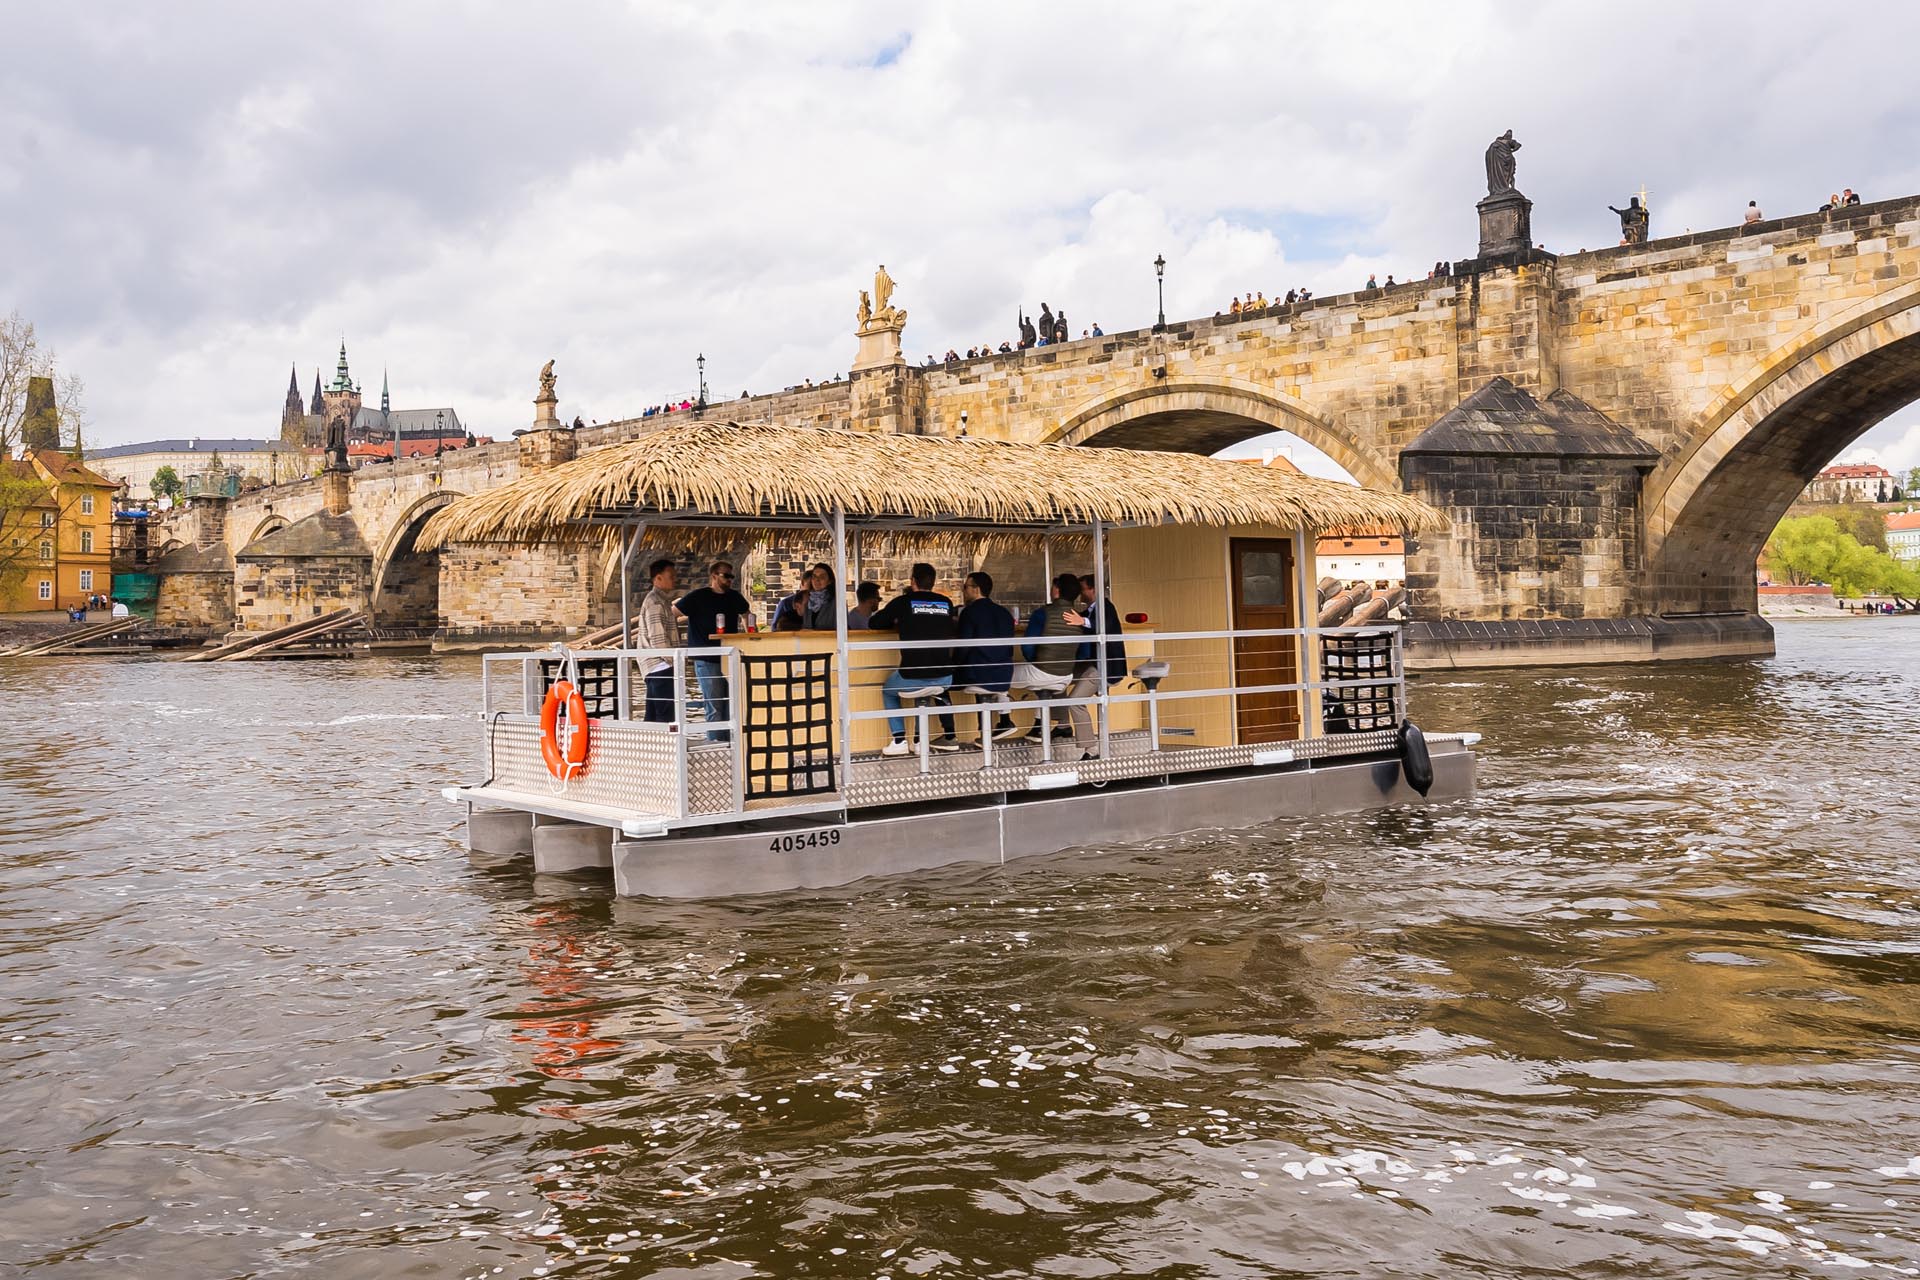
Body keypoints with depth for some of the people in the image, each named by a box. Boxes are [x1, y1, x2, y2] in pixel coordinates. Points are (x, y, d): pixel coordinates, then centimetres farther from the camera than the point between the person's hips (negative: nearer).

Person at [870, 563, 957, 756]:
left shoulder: (903, 601, -1)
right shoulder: (946, 603, 7)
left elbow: (875, 623, 11)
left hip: (912, 676, -3)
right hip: (945, 676, 3)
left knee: (888, 691, 28)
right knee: (941, 689, 39)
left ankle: (899, 741, 16)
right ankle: (949, 738, 32)